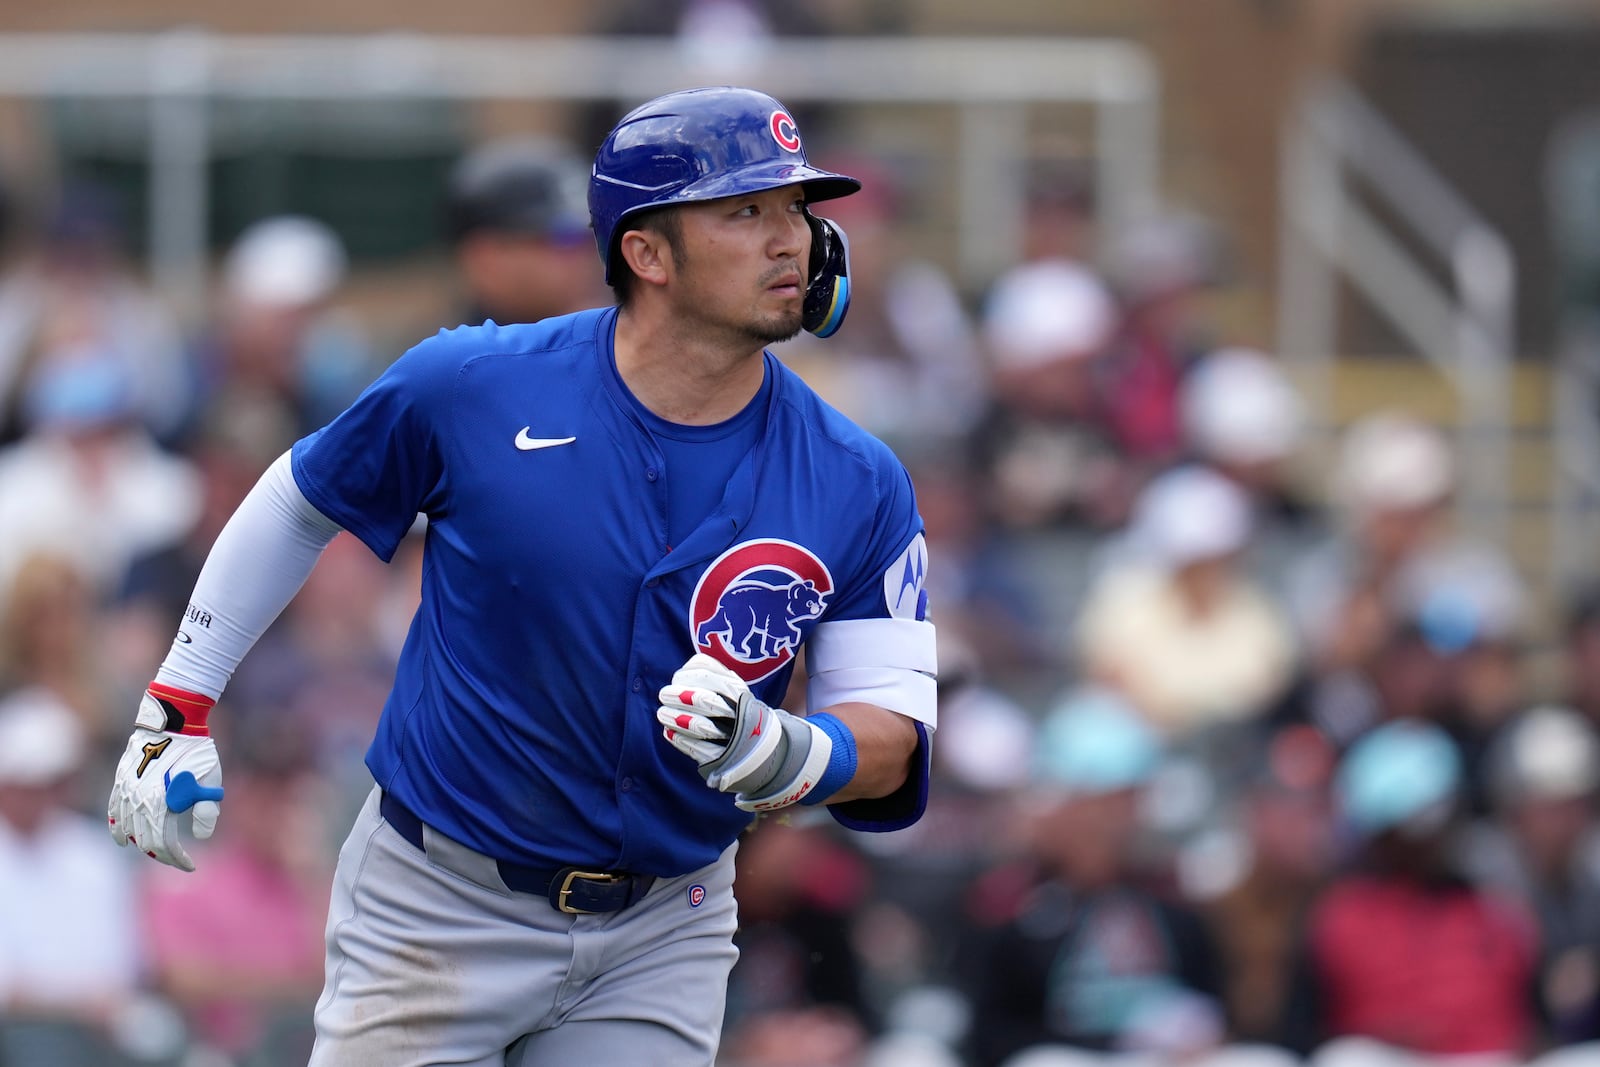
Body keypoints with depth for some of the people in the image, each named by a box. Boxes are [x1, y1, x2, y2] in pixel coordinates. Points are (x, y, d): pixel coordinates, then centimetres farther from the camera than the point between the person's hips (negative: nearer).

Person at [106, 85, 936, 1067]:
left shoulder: (859, 487, -9)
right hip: (442, 904, -2)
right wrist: (177, 708, 5)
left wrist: (782, 757, -31)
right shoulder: (471, 388, -13)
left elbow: (893, 743, -9)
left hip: (662, 937, 2)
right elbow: (300, 503, 4)